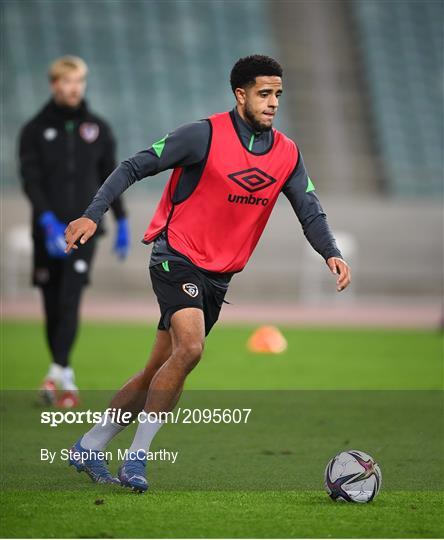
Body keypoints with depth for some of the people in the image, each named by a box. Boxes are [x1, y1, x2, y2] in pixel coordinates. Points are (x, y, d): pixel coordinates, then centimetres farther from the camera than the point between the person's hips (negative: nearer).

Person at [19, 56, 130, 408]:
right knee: (52, 304, 5)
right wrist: (48, 222, -20)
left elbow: (110, 177, 14)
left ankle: (58, 371, -22)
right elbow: (30, 181, -7)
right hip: (48, 230, 0)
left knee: (70, 300, -15)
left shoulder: (98, 128, 9)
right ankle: (66, 378, 16)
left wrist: (122, 222, 9)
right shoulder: (36, 130, 2)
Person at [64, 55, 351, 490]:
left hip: (219, 276, 6)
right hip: (177, 259, -6)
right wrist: (92, 214, -20)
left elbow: (311, 213, 5)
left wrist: (332, 254, -15)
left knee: (160, 372, 9)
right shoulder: (206, 135, -13)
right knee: (189, 349, -26)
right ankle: (137, 456, -15)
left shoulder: (287, 155, 4)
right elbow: (134, 167, -10)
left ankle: (89, 447, 23)